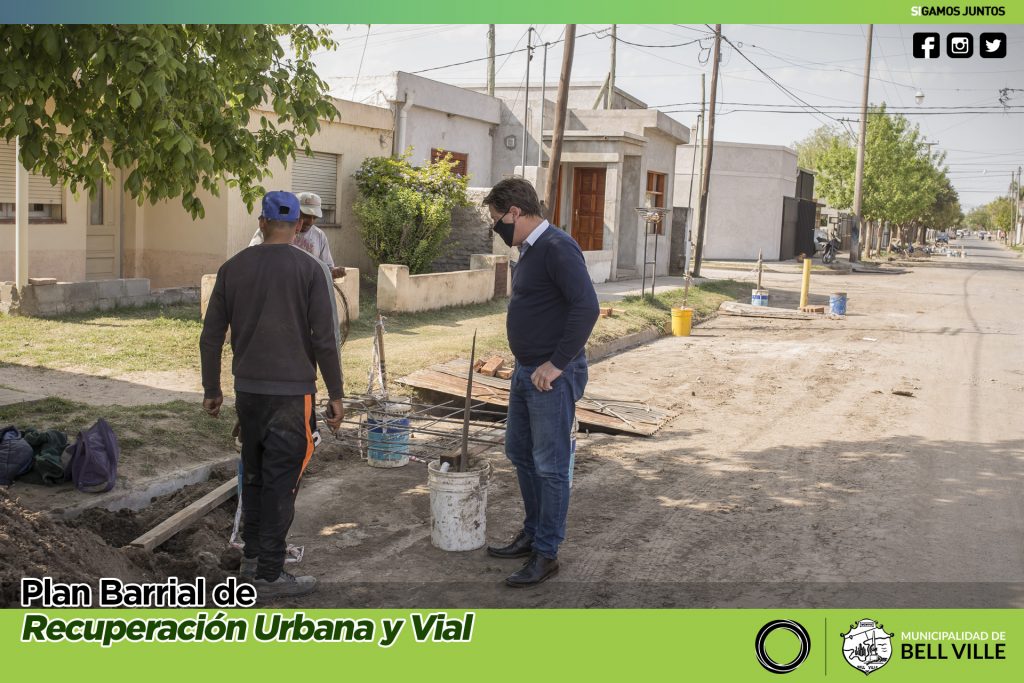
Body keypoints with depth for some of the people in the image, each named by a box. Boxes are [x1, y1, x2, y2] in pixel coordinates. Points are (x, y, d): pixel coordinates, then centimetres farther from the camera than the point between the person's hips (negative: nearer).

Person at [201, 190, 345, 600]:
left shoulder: (233, 268, 5)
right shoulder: (309, 269, -7)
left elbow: (211, 336, 7)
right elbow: (324, 339, -11)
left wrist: (211, 390, 17)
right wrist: (335, 395, -4)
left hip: (247, 389, 5)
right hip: (292, 392, -4)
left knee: (254, 471, 20)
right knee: (281, 481, 0)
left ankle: (253, 548, 35)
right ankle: (270, 574, 3)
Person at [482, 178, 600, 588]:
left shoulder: (557, 247, -18)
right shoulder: (529, 250, 13)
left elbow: (586, 307, -26)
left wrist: (556, 364, -23)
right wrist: (528, 364, 13)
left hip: (554, 375, -10)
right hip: (526, 371, 10)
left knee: (550, 465, 0)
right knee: (519, 452, 19)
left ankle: (546, 554, 11)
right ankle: (532, 533, 35)